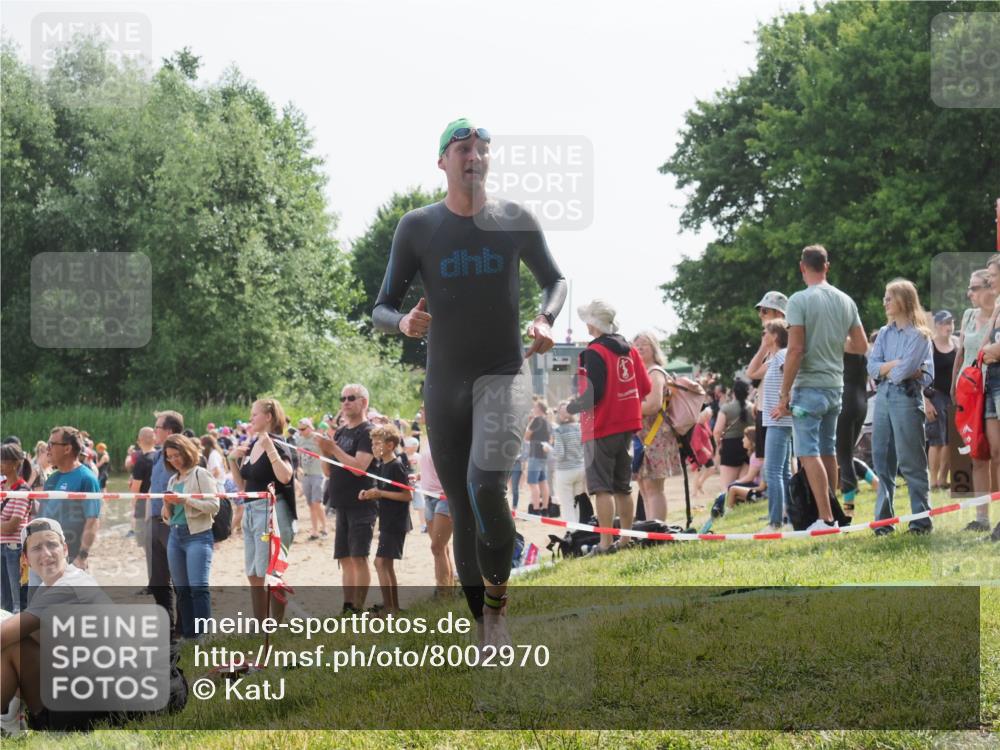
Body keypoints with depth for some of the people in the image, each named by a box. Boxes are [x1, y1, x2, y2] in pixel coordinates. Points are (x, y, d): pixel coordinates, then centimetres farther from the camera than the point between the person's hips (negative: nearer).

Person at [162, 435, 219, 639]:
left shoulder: (201, 474, -2)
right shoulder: (173, 480, 18)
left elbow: (214, 506, -12)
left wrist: (185, 500, -17)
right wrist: (168, 505, 2)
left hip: (198, 536, -7)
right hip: (176, 536, 7)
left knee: (198, 587, -16)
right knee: (182, 590, 7)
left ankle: (203, 635, -19)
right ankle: (187, 636, 12)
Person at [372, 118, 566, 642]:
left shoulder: (516, 221, 1)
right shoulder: (417, 227, 0)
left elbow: (554, 279, 18)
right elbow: (381, 310, 2)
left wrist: (546, 319, -3)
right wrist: (403, 322, -22)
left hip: (504, 372, -1)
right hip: (444, 380, 2)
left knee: (487, 485, -26)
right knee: (462, 511, 4)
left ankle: (496, 601, -6)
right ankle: (485, 633, 15)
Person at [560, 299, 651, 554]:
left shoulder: (594, 353, -14)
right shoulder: (629, 350, 9)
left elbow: (593, 395, -19)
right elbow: (645, 389, 10)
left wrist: (570, 408, -4)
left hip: (600, 428, -7)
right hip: (626, 427, 7)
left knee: (602, 487, -6)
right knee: (623, 487, 14)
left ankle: (605, 543, -9)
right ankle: (627, 539, 17)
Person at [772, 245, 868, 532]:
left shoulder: (800, 301, -11)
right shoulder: (846, 301, 8)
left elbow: (795, 350, -16)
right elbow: (861, 346, 11)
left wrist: (784, 395, -12)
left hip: (809, 387, -7)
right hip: (836, 387, 7)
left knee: (809, 453, -7)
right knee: (828, 450, 16)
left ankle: (826, 519, -14)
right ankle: (831, 513, 20)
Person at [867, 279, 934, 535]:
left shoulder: (918, 335, -6)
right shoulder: (885, 333, 14)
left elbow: (902, 372, -15)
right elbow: (872, 367, 3)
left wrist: (885, 369, 2)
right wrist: (896, 364, -10)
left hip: (906, 397, -6)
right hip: (883, 397, 6)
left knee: (911, 461, -5)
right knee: (882, 458, 6)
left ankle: (921, 519, 0)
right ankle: (883, 518, 10)